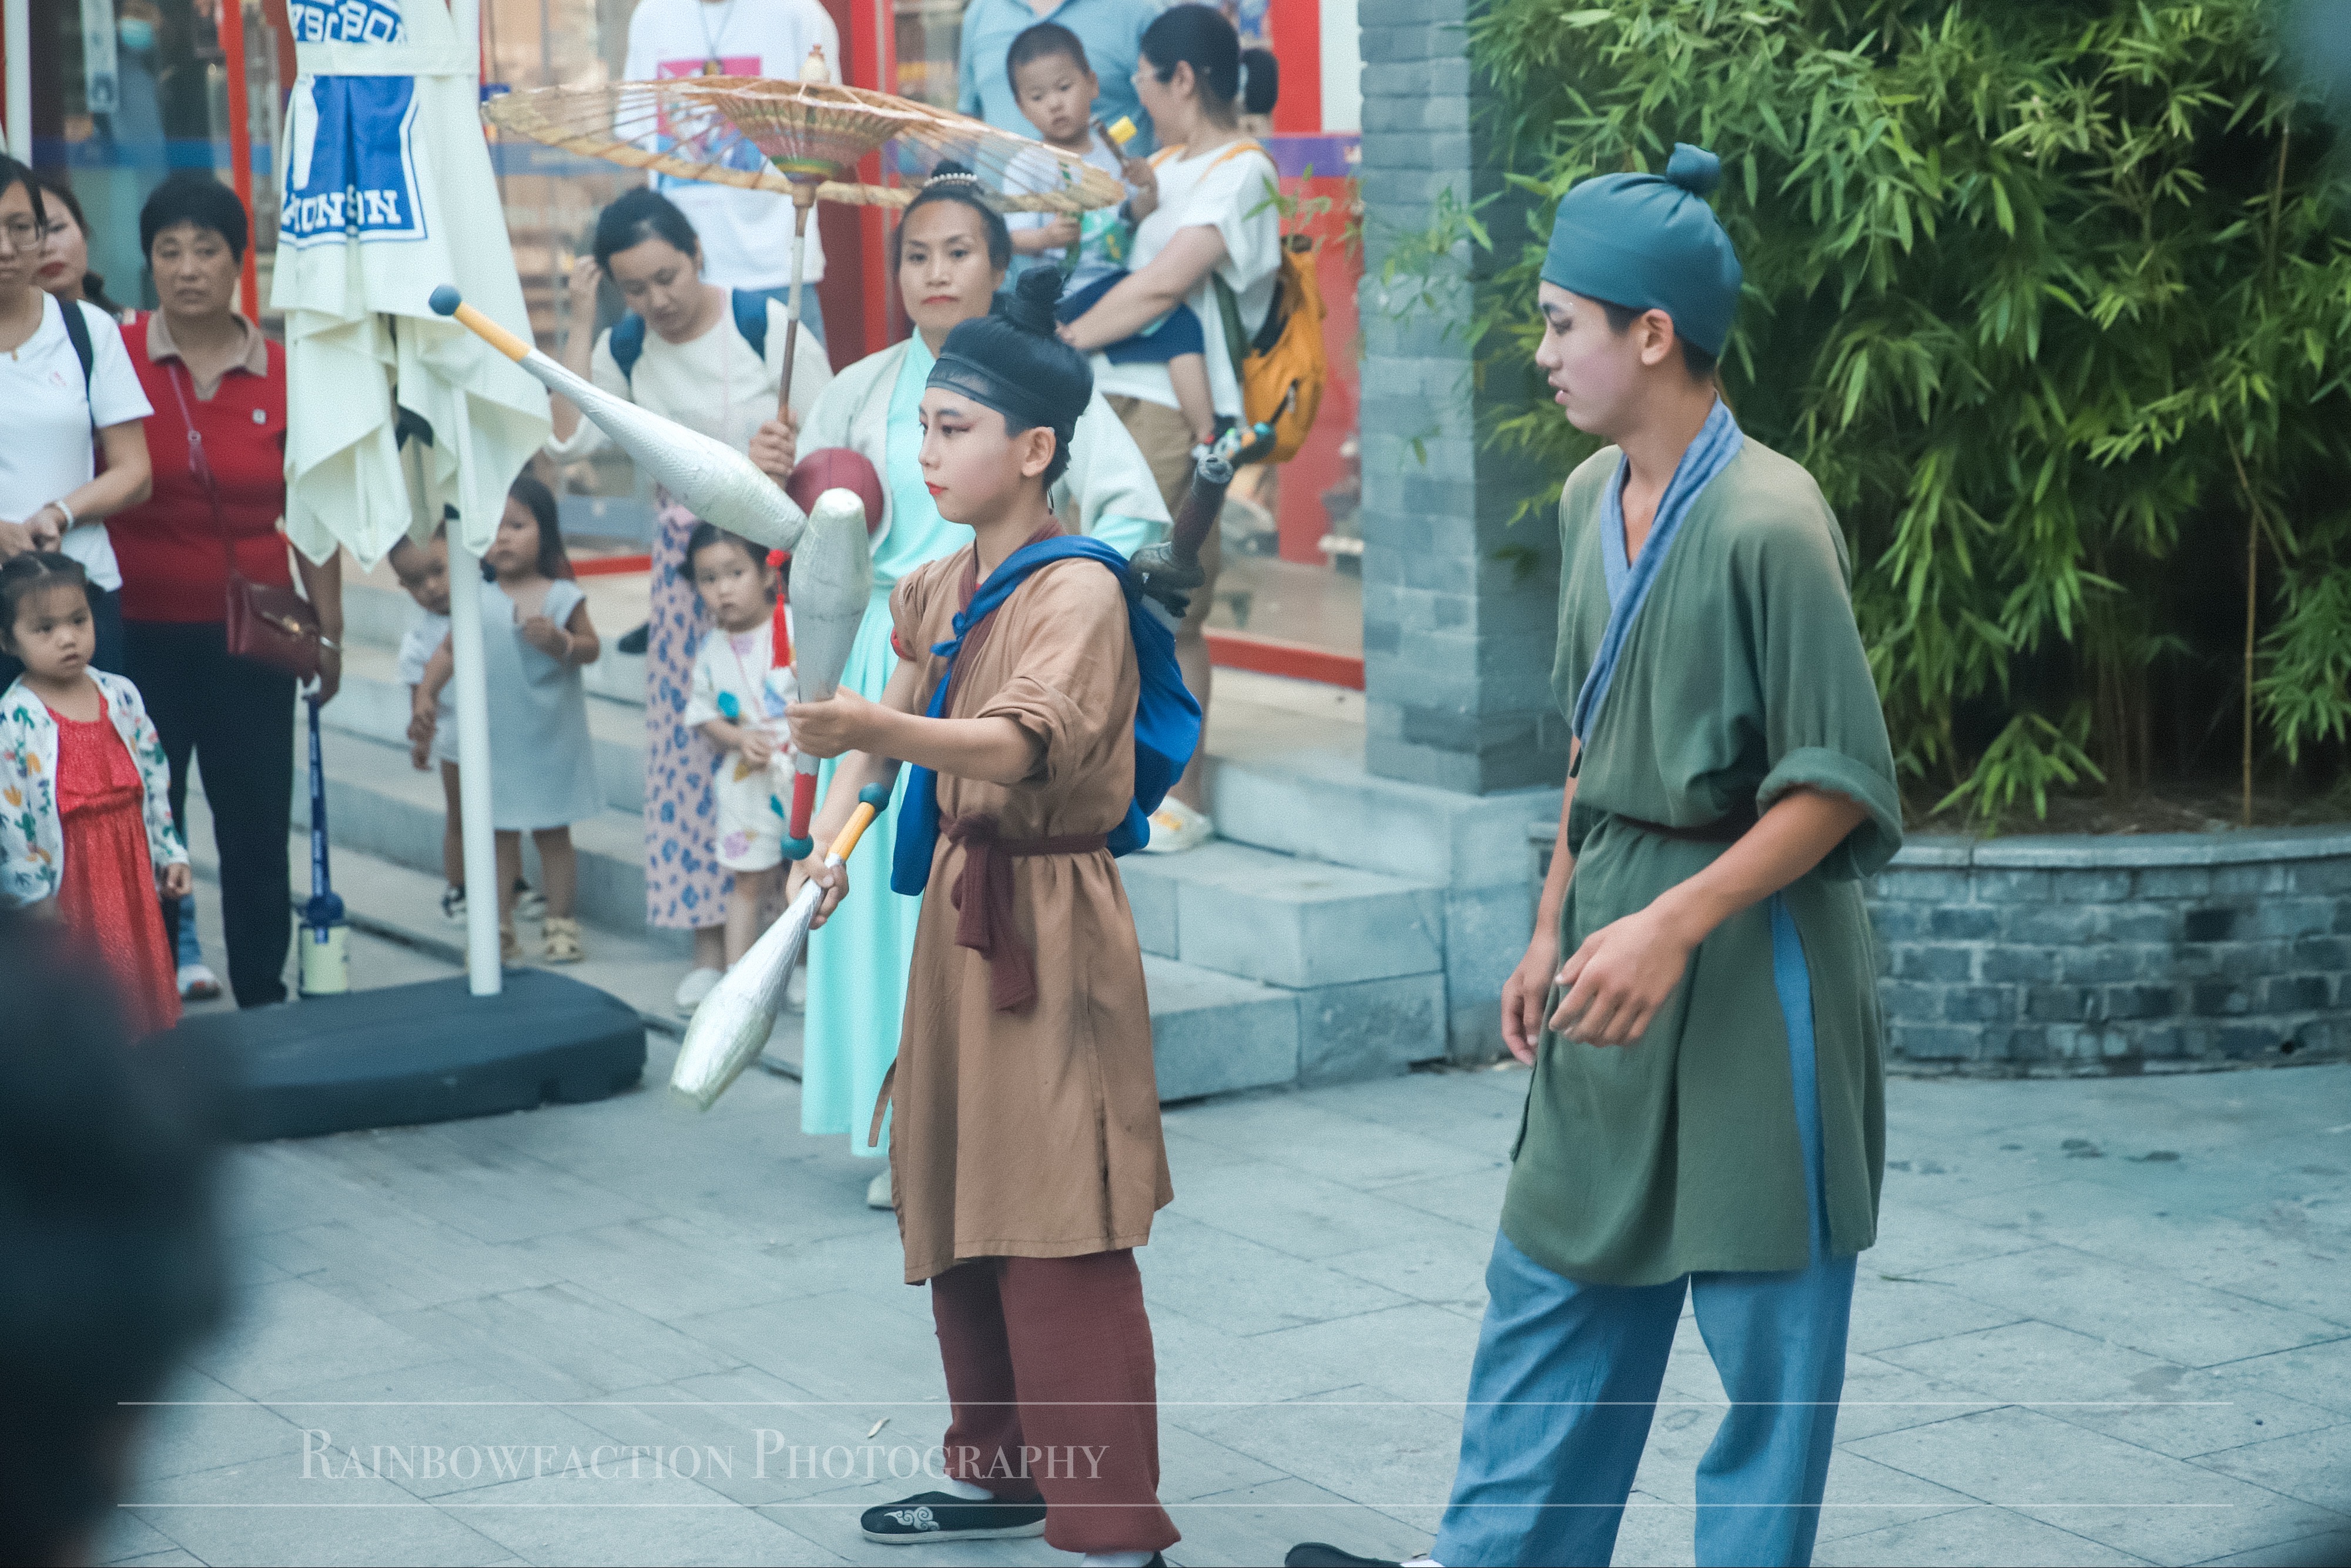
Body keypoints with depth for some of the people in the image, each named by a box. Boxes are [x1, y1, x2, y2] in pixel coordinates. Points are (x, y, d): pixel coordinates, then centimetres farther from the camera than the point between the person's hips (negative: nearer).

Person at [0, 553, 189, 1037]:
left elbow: (155, 779, 12)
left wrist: (169, 851, 11)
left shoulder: (121, 695, 2)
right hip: (65, 883, -5)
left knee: (145, 990, 14)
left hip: (131, 872, 5)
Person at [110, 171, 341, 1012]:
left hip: (250, 640, 1)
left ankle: (264, 1001, 18)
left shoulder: (283, 375, 1)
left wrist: (327, 631, 8)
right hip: (141, 634, -1)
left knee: (258, 829, 7)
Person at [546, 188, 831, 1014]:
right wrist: (579, 326, -13)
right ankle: (710, 940, 11)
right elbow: (567, 440, -13)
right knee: (690, 740, 3)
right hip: (685, 561, 4)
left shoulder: (766, 325, -10)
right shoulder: (625, 351, 2)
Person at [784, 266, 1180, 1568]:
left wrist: (878, 729, -48)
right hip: (957, 907, 9)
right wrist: (833, 837, 5)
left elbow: (1029, 740, -33)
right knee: (953, 1212, 17)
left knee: (1060, 1241, -10)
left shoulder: (1081, 592, -16)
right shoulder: (940, 590, 10)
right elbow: (887, 720, 22)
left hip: (1049, 924, -9)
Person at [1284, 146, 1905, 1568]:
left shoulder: (1768, 522, -19)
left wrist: (1675, 926, -23)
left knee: (1764, 1329, 4)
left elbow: (1838, 782, -18)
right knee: (1556, 1290, 14)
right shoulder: (1592, 499, 6)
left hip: (1749, 958, -8)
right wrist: (1554, 929, 15)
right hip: (1620, 935, 8)